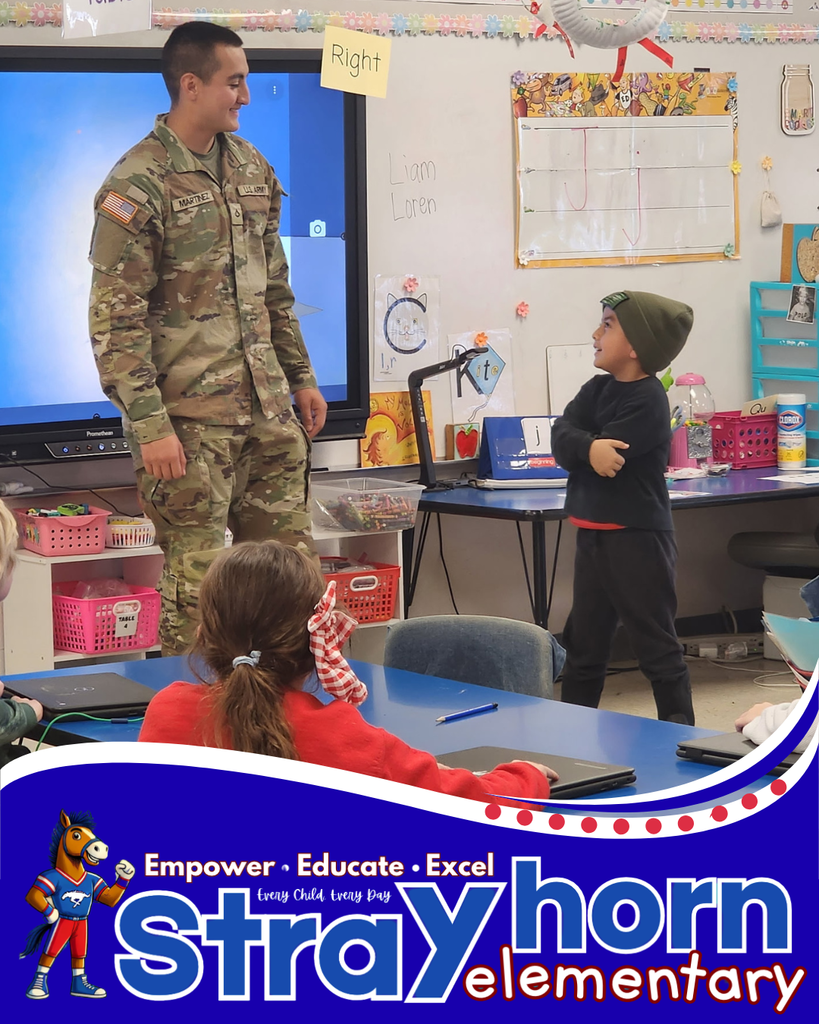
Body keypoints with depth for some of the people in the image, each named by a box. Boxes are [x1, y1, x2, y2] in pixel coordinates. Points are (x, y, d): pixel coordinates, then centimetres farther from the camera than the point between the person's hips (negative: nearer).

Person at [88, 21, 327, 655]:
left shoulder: (252, 168, 12)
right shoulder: (137, 186, -11)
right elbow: (116, 319, -13)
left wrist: (302, 378, 19)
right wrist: (149, 425, -18)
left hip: (269, 412, 7)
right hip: (191, 420, -7)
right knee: (197, 582, -3)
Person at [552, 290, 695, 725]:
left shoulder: (646, 401, -16)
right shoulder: (597, 390, 9)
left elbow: (607, 458, -24)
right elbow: (560, 437, -6)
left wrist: (575, 446, -8)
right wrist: (588, 446, -25)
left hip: (638, 540, -8)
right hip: (593, 533, 8)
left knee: (655, 644, -1)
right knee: (584, 643, 16)